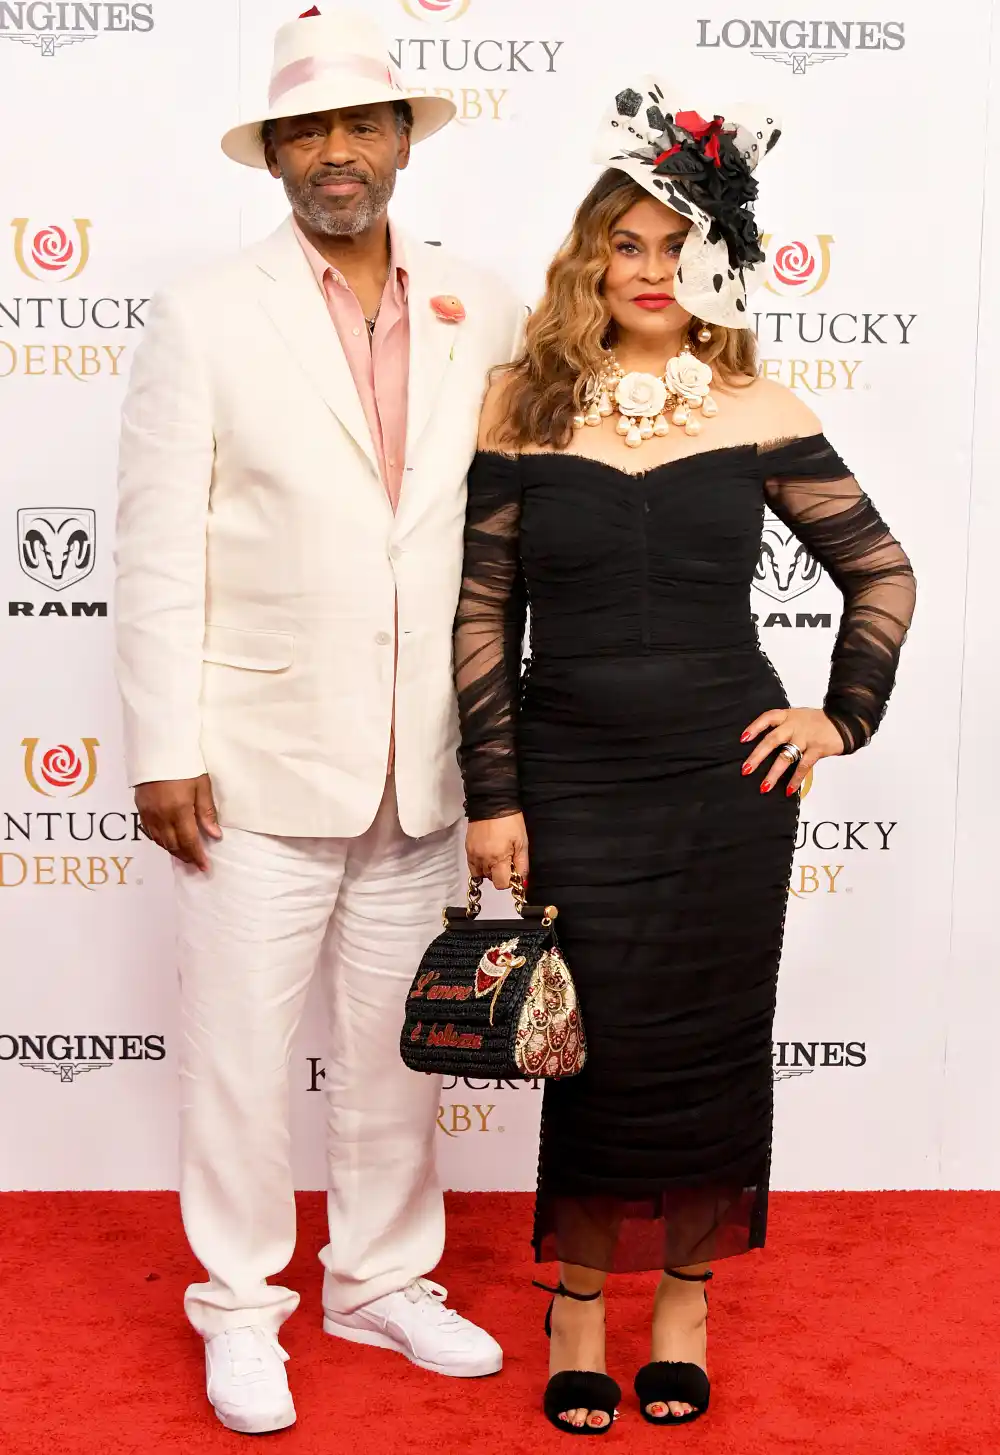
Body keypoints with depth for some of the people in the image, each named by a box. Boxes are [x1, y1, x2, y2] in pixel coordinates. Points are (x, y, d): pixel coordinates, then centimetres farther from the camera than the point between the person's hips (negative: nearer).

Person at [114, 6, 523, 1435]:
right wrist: (165, 752, -9)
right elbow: (160, 550, -5)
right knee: (240, 1042, 7)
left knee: (400, 1046, 15)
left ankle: (383, 1281, 34)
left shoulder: (482, 308, 6)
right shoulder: (207, 315, -2)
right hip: (262, 762, -3)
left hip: (421, 767, 3)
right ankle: (240, 1307, 27)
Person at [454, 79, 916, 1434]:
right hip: (575, 782, -1)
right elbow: (483, 613, 0)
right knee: (596, 1045, 5)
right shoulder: (524, 408, 0)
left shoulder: (757, 409, 1)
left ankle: (685, 1297, 30)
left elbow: (882, 570, 10)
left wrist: (844, 715, 3)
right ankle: (578, 1301, 26)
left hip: (727, 781, 1)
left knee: (709, 1042, 10)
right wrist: (493, 796, -3)